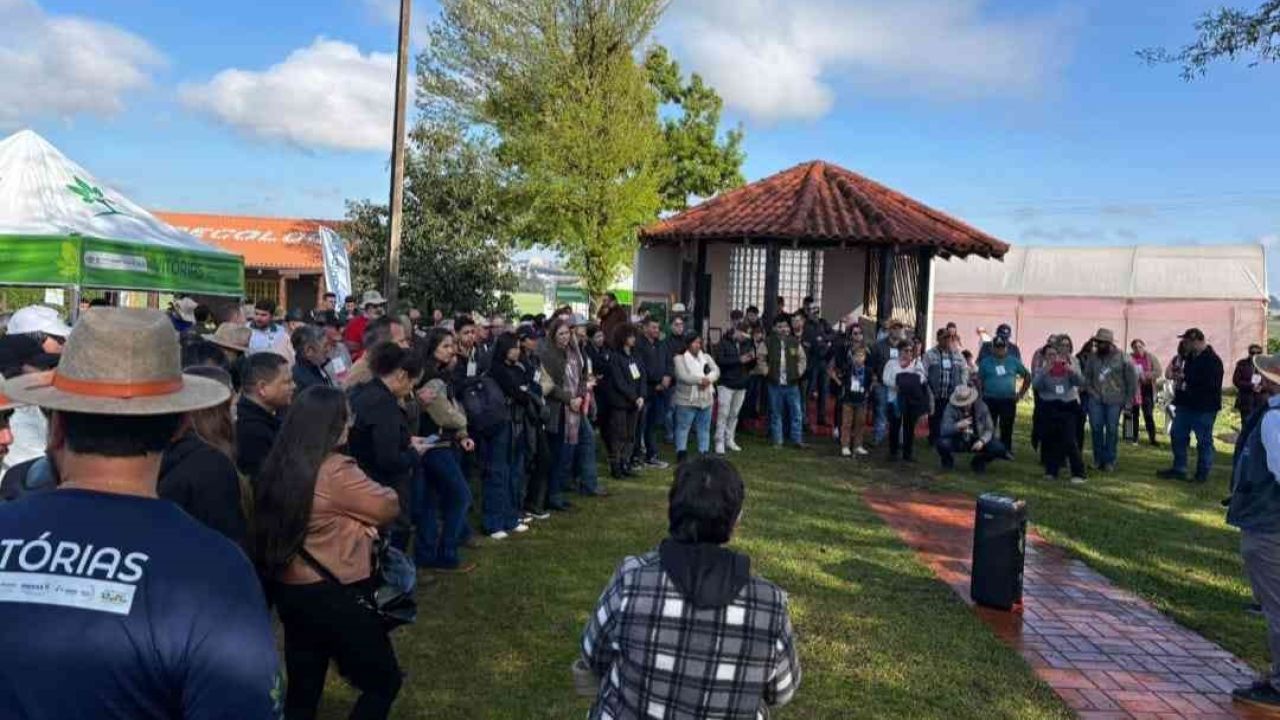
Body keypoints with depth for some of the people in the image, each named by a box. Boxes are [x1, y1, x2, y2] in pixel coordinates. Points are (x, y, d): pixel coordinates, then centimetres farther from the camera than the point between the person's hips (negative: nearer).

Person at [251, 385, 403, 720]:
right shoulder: (336, 471, -22)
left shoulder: (277, 466, 2)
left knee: (302, 689, 20)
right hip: (334, 596, -8)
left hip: (289, 591, 8)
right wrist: (371, 504, 11)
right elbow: (389, 506, -10)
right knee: (383, 682, 11)